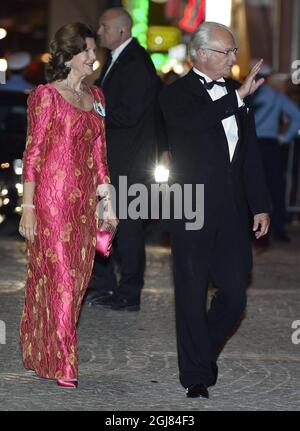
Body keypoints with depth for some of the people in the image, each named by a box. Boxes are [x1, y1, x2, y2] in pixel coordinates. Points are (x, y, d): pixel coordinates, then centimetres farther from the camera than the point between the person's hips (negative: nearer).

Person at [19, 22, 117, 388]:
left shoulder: (95, 96, 13)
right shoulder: (46, 96, -8)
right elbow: (32, 154, -9)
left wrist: (107, 202, 13)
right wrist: (28, 207, -14)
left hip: (84, 199, 7)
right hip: (52, 195, -7)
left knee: (77, 274, 9)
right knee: (59, 275, -5)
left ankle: (40, 352, 22)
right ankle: (61, 365, 0)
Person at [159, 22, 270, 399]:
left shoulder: (235, 93, 13)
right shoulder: (176, 95, -4)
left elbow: (250, 154, 17)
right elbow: (194, 120, -28)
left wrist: (260, 206, 14)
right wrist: (238, 97, -26)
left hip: (232, 212, 5)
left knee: (234, 297, 4)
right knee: (192, 297, 3)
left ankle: (204, 352, 29)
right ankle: (196, 376, 13)